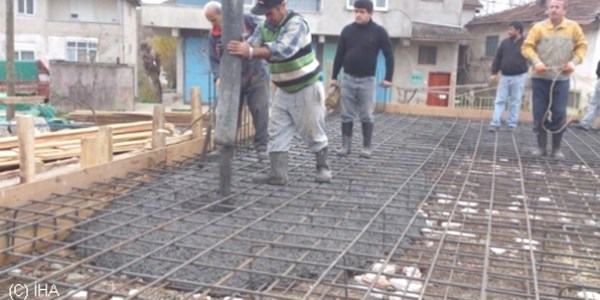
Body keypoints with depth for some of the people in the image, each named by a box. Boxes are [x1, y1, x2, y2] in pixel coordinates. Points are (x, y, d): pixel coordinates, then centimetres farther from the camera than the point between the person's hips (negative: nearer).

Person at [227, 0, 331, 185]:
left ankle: (323, 168, 23)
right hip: (284, 91, 7)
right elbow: (249, 46, -11)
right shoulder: (264, 27, -1)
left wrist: (250, 52, -50)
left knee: (313, 133, 5)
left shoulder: (297, 24, -23)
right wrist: (231, 49, -35)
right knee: (277, 133, 1)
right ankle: (278, 174, 3)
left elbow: (283, 50, -39)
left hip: (307, 88, -6)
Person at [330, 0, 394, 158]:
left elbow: (389, 55, -1)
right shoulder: (347, 30, 4)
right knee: (346, 115, 4)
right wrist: (334, 76, 6)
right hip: (348, 78, 2)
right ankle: (346, 146, 12)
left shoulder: (379, 31, -3)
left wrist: (388, 78, -7)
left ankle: (366, 147, 11)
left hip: (367, 80, -2)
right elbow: (339, 55, 8)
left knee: (366, 116, 2)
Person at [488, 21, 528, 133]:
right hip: (504, 76, 3)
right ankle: (495, 123, -1)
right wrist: (494, 73, 4)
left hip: (519, 77, -3)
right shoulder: (505, 42, 7)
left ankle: (512, 124, 9)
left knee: (515, 102, 4)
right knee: (500, 100, 0)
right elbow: (498, 58, 9)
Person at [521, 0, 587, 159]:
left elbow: (582, 46, 9)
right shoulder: (539, 27, -1)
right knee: (540, 113, 2)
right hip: (540, 78, 0)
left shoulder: (573, 27, 3)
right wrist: (536, 61, -19)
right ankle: (541, 147, 13)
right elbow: (527, 46, -3)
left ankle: (556, 148, 10)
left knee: (559, 114, -2)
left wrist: (574, 62, -8)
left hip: (561, 79, 0)